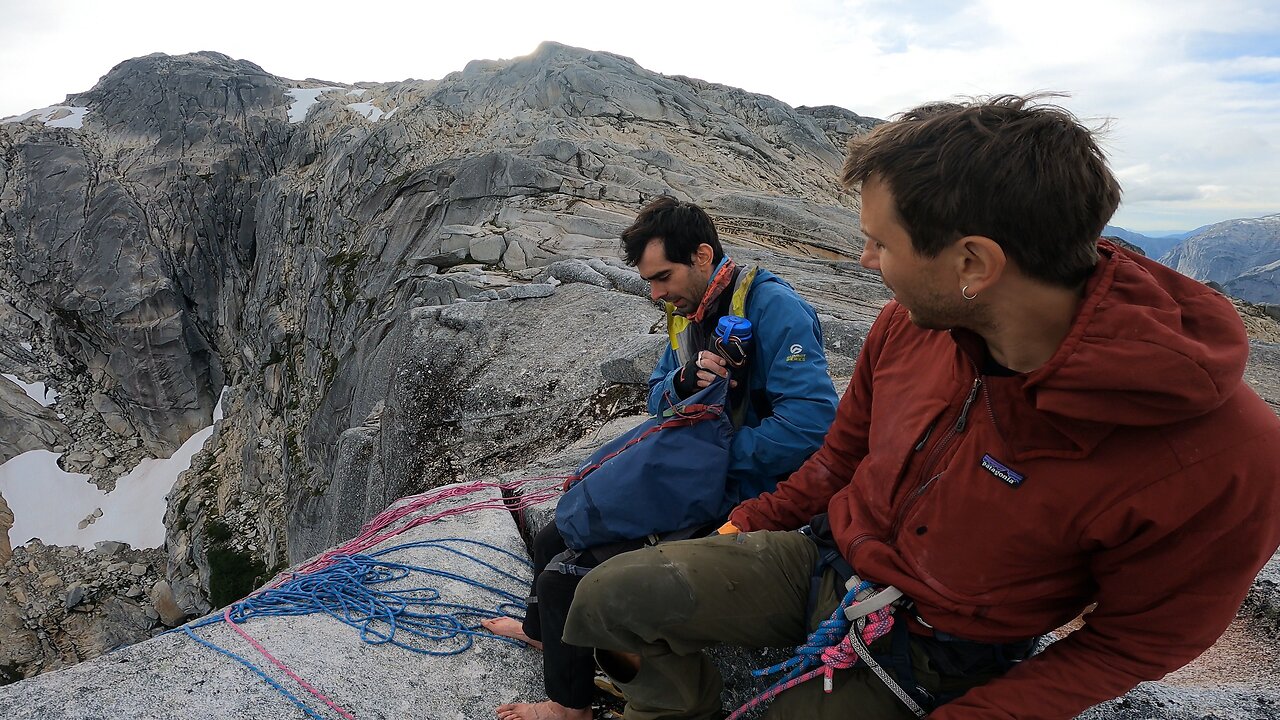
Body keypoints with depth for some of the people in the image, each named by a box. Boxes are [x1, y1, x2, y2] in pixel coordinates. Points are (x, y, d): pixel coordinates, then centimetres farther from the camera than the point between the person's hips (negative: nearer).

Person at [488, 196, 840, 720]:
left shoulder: (771, 306, -22)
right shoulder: (686, 310, 6)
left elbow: (813, 421, -31)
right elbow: (657, 401, 10)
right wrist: (682, 381, -15)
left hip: (736, 503, -9)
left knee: (564, 576, -13)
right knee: (552, 540, 16)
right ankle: (542, 631, 48)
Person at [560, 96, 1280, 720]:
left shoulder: (1220, 461, -27)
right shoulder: (911, 323, -11)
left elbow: (1134, 641, -12)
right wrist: (748, 522, 8)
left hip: (920, 657, -3)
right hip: (821, 559, 4)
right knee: (611, 592, -14)